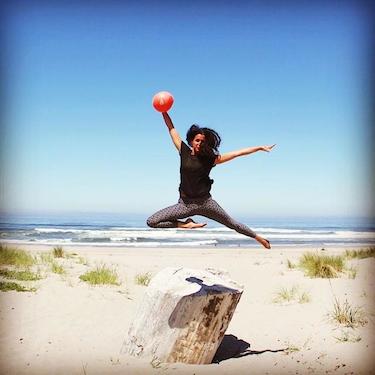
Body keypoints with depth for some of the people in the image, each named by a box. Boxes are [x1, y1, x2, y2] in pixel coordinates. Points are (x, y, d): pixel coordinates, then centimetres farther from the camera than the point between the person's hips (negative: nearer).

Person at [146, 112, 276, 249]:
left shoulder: (210, 158, -1)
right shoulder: (184, 152, 1)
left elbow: (237, 153, -1)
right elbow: (171, 128, 8)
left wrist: (260, 147, -2)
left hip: (205, 202, -1)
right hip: (185, 203, 1)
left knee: (231, 223, 12)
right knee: (151, 222, -10)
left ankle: (259, 238, 33)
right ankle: (187, 224, 0)